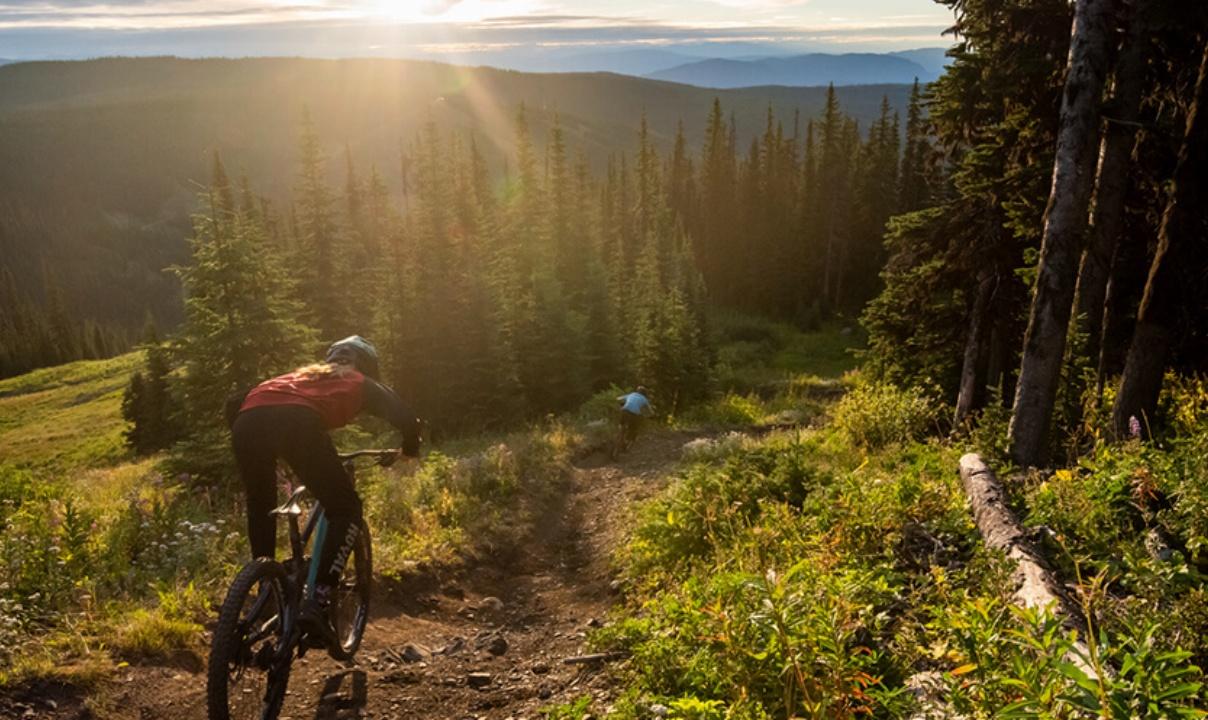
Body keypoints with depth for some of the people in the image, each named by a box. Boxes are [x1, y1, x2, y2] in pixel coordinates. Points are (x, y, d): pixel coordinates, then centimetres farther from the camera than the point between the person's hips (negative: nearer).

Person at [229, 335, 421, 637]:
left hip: (245, 421, 5)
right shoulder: (361, 383, 30)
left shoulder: (301, 373, 42)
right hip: (297, 423, -5)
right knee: (346, 510, 10)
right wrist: (409, 450, 42)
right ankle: (319, 602, -3)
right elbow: (406, 420, 21)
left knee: (260, 509, 29)